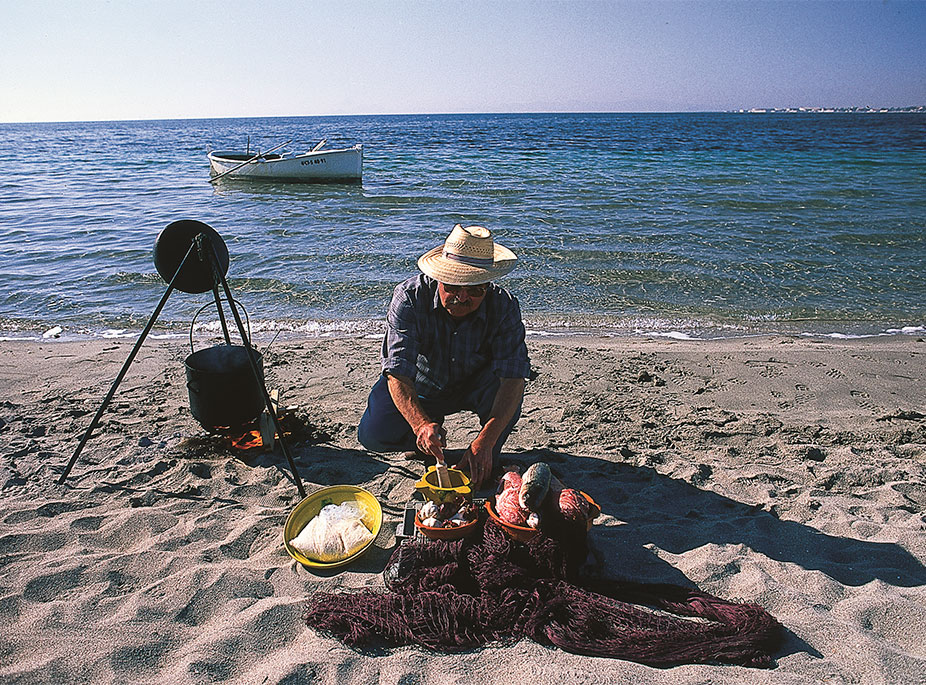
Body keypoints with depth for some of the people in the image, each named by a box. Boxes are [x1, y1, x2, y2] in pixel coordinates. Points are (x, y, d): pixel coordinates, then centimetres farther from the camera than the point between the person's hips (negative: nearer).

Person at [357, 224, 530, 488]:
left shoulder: (504, 306, -26)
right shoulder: (409, 296, -29)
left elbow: (513, 377, -34)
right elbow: (398, 375, -34)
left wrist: (485, 441, -48)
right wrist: (421, 424, -52)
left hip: (473, 386, 0)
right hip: (420, 388, 1)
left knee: (506, 388, -32)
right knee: (373, 435, -19)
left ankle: (484, 465, -8)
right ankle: (431, 435, 12)